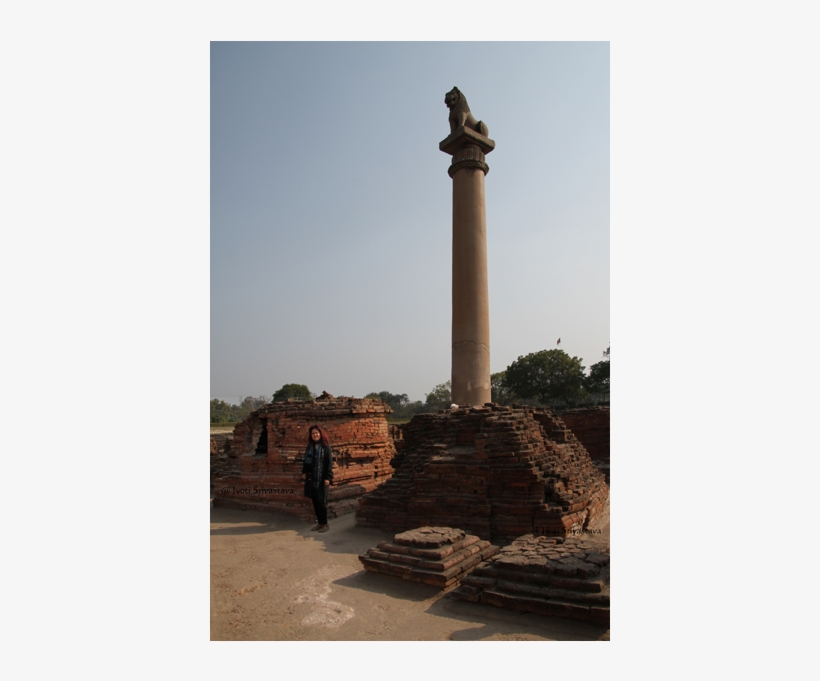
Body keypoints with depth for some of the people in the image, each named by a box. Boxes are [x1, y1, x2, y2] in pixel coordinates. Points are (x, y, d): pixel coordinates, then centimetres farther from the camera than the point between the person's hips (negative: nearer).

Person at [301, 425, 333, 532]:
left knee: (321, 501, -3)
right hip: (311, 478, 6)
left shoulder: (326, 447, -7)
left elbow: (329, 463, -10)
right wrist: (304, 472, 5)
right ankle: (319, 523, 19)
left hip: (321, 479, -6)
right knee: (315, 501, 8)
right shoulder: (309, 447, 11)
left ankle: (324, 524, 9)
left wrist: (328, 478, -15)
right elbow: (306, 461, 18)